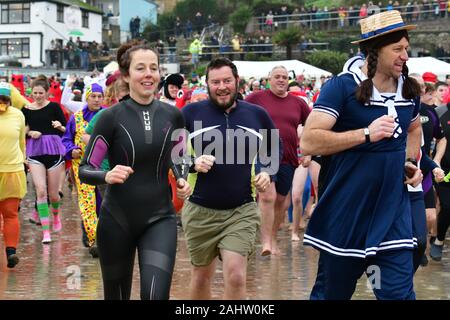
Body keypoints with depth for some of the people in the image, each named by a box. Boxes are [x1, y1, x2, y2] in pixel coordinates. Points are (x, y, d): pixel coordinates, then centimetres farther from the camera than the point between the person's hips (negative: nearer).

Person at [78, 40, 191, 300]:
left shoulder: (173, 115, 1)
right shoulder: (112, 117, -9)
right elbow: (85, 170, -8)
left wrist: (181, 180, 1)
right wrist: (107, 176, -28)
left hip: (160, 219, 1)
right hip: (117, 220, -1)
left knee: (156, 295, -17)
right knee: (117, 296, 12)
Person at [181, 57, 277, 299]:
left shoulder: (257, 115, 5)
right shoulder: (190, 113, -2)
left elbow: (273, 152, 21)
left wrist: (266, 173, 2)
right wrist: (193, 163, -15)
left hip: (242, 211, 0)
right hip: (200, 211, 0)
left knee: (236, 276, -15)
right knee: (202, 275, 14)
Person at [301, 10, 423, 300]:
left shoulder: (409, 89, 6)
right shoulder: (342, 87, -13)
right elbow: (309, 142, -21)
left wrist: (411, 161, 9)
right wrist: (366, 133, -25)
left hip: (393, 215, 4)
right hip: (345, 215, -4)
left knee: (399, 292, -2)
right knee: (332, 291, 11)